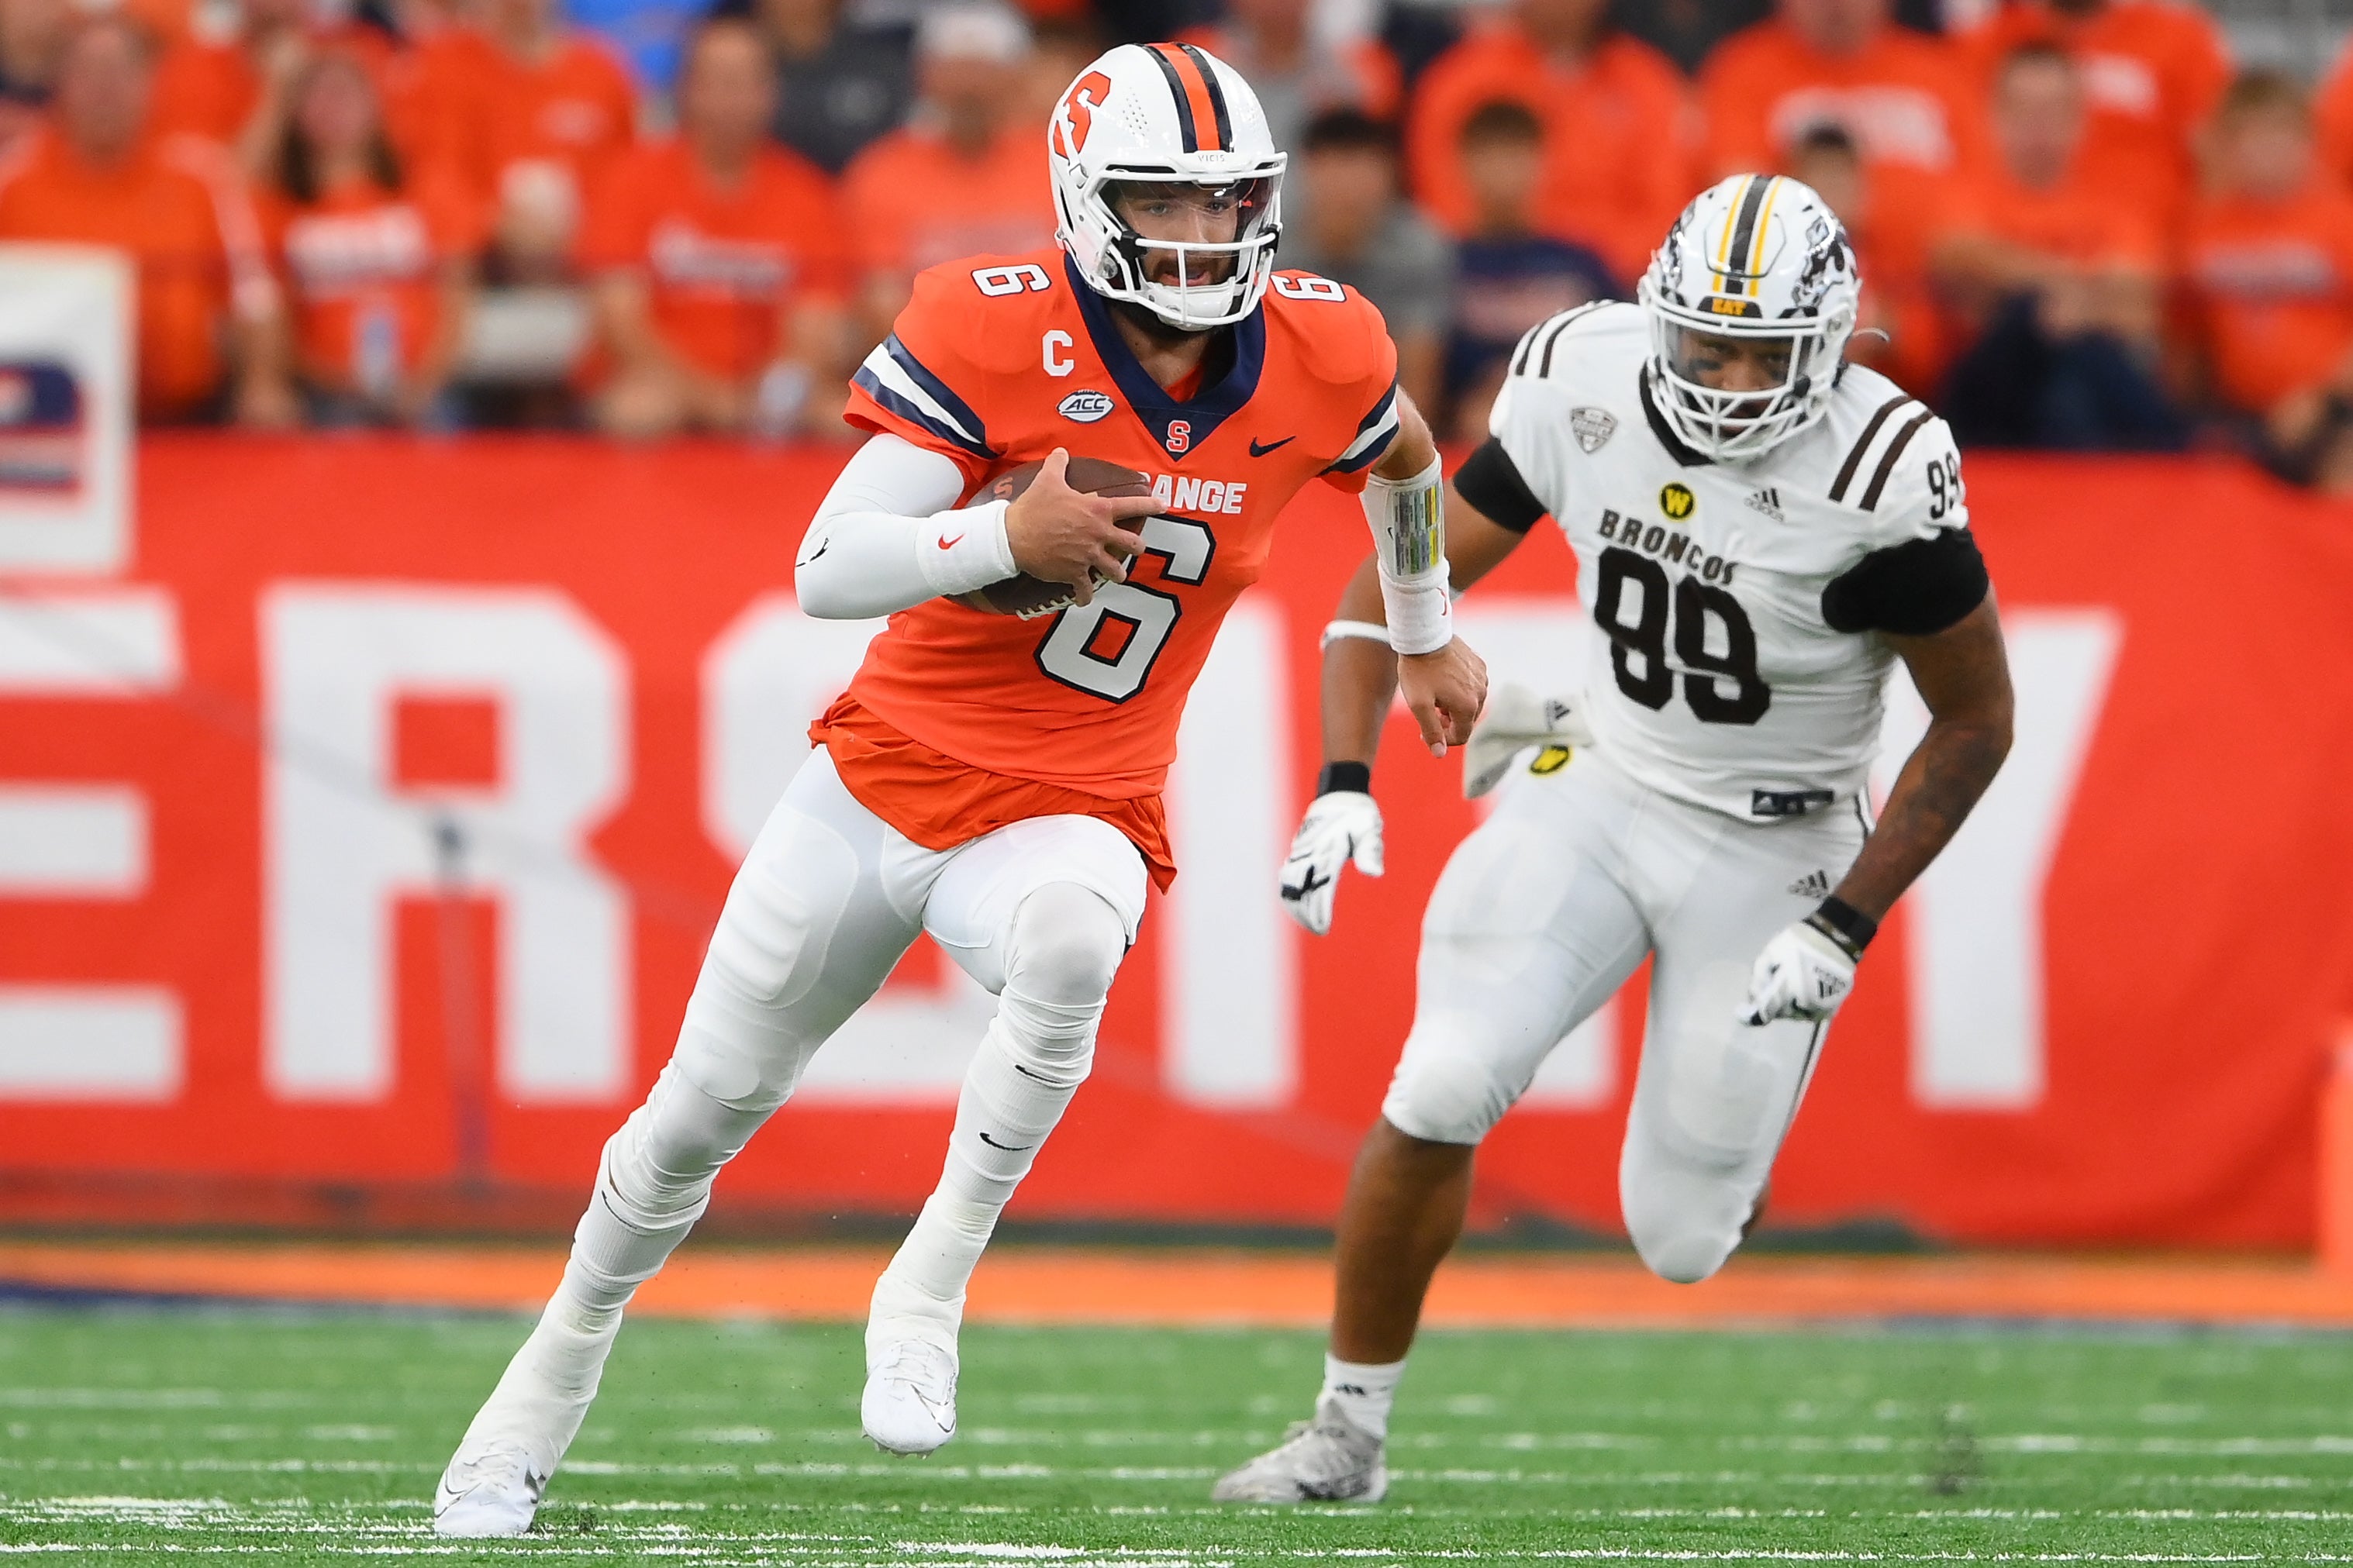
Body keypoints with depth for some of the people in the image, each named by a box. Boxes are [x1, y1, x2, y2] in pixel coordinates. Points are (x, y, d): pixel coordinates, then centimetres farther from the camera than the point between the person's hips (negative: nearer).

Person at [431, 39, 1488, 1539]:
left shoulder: (1317, 358, -8)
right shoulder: (995, 332, -17)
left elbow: (1403, 455, 19)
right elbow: (825, 573, -18)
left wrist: (1429, 636, 32)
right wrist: (1007, 536, -33)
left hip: (1063, 812, 0)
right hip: (887, 776, 0)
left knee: (1067, 940, -38)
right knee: (698, 1116, 10)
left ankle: (927, 1294, -23)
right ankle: (545, 1394, 35)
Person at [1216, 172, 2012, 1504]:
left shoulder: (1880, 480, -25)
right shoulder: (1584, 386, -15)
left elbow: (1977, 722, -12)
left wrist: (1847, 929, -16)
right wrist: (1345, 784, -17)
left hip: (1770, 850, -2)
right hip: (1601, 789, 2)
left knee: (1683, 1240, -1)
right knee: (1441, 1095, -18)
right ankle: (1352, 1432, 1)